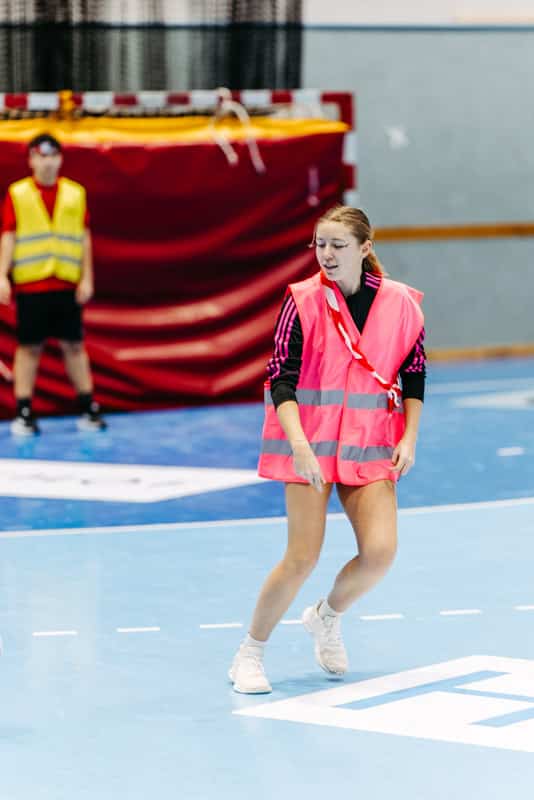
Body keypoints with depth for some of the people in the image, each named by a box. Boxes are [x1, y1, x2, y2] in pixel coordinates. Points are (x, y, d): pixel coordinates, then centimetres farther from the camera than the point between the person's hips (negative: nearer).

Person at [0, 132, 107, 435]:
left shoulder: (75, 193, 8)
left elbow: (84, 237, 8)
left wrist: (87, 278, 3)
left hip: (67, 285, 2)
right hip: (30, 285, -2)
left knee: (74, 345, 6)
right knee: (29, 347, 2)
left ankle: (88, 409, 11)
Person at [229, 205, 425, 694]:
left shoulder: (400, 303, -1)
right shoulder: (303, 301, -8)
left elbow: (414, 376, 9)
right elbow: (281, 379, -13)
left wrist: (409, 439, -1)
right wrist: (298, 444, -25)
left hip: (371, 446, 3)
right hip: (310, 443, -3)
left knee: (380, 551, -11)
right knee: (303, 557, -9)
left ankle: (327, 618, 20)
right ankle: (250, 653, 10)